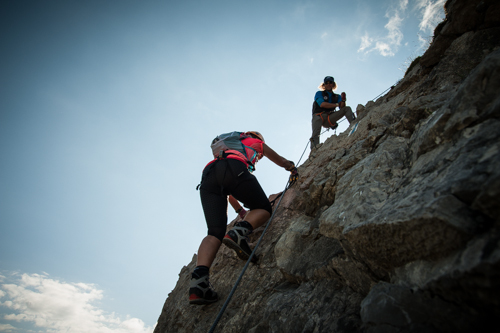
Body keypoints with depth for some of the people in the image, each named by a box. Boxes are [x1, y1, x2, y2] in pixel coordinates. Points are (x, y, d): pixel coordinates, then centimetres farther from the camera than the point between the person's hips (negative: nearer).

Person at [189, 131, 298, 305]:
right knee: (264, 208, 12)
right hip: (234, 169, -5)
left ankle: (198, 279, -25)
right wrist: (293, 170, 66)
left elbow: (227, 191, 47)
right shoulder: (257, 142, 35)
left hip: (207, 175, 5)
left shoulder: (229, 145, 47)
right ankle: (239, 232, -18)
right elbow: (282, 162, 44)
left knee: (215, 232, -2)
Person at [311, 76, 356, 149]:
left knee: (347, 109, -11)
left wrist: (343, 100, -19)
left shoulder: (337, 97, 20)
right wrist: (336, 104, -5)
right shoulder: (319, 94, 12)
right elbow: (322, 104, -9)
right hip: (318, 116, -3)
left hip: (329, 119, 3)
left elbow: (342, 108, 2)